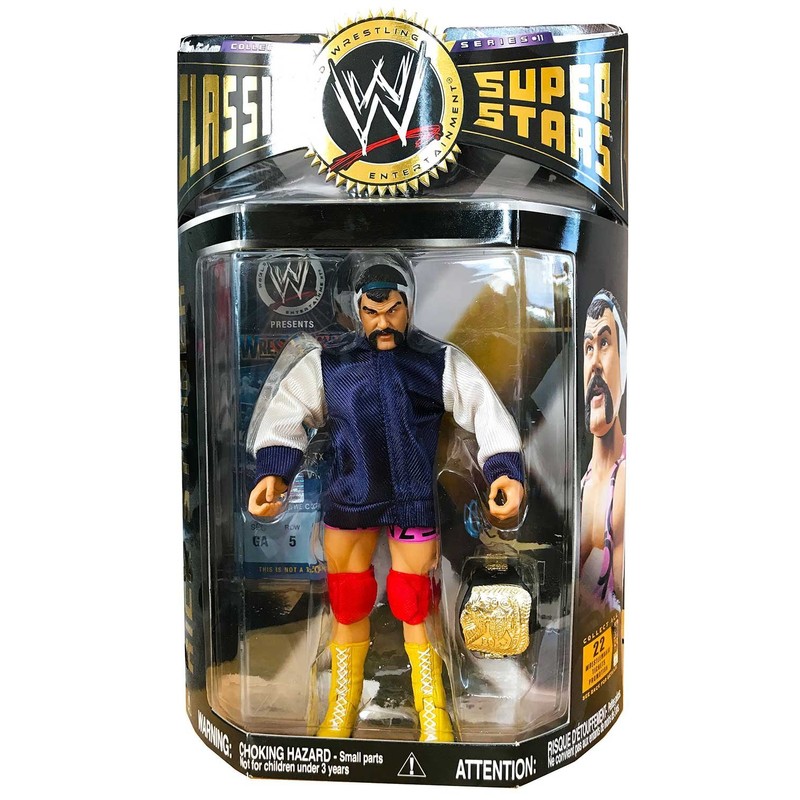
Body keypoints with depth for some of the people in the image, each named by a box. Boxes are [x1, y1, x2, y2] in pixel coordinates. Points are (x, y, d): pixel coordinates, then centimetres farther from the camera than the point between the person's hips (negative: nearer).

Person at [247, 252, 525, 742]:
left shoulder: (441, 361, 3)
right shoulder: (328, 363, 6)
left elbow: (486, 410, -6)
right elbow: (289, 412, -5)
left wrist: (505, 469, -22)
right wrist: (273, 470, -22)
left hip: (415, 502, -1)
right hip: (348, 501, 2)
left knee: (415, 610, 7)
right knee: (348, 607, 12)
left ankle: (434, 716, 30)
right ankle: (342, 709, 35)